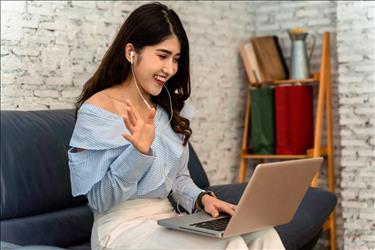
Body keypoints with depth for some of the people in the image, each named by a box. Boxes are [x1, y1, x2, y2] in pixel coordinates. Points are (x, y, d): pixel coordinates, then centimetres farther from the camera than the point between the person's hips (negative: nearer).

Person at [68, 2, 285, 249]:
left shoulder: (170, 108, 11)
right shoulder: (96, 111, -10)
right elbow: (99, 200, -12)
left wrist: (202, 198, -6)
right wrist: (139, 152, -26)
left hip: (168, 222, 7)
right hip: (122, 229, -6)